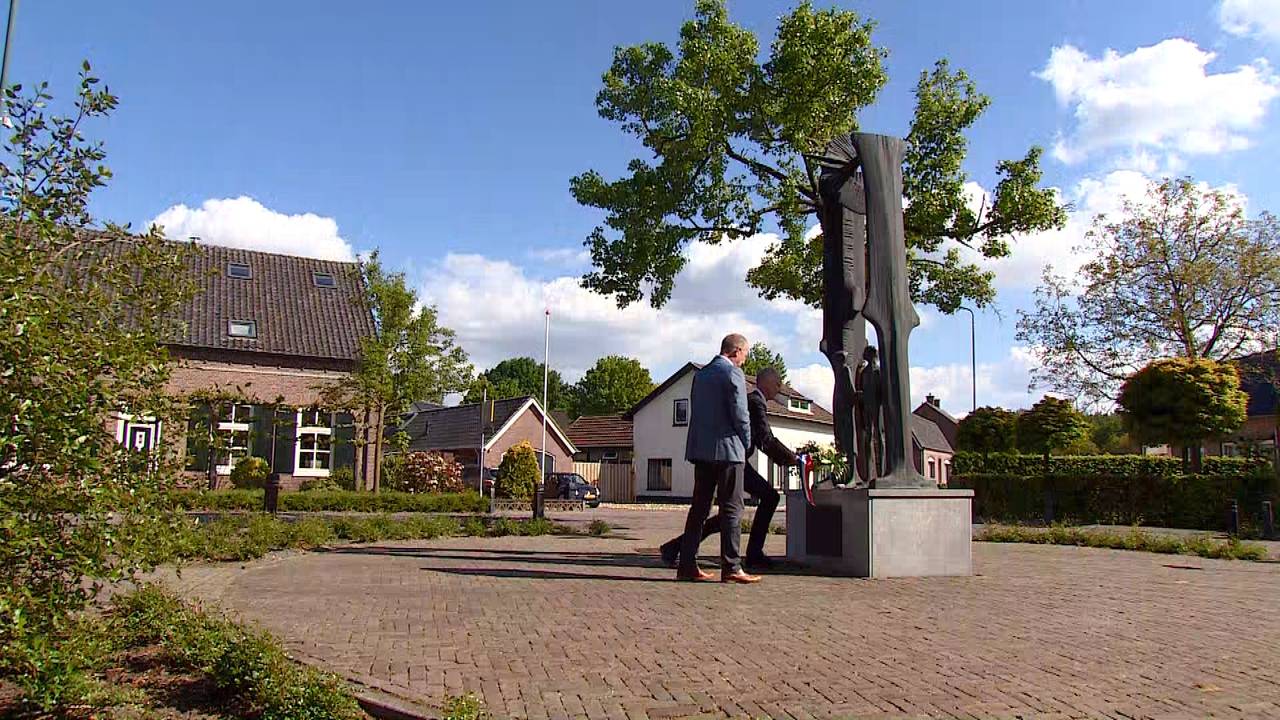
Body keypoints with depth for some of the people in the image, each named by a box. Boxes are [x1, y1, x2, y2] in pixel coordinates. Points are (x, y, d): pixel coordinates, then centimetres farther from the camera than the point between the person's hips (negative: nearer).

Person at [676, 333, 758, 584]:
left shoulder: (700, 374, 16)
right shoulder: (733, 373, -8)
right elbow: (740, 413, -13)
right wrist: (746, 443, 2)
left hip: (700, 449, 7)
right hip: (727, 449, -7)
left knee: (699, 507, 9)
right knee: (731, 507, -3)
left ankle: (687, 565, 8)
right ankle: (731, 567, -3)